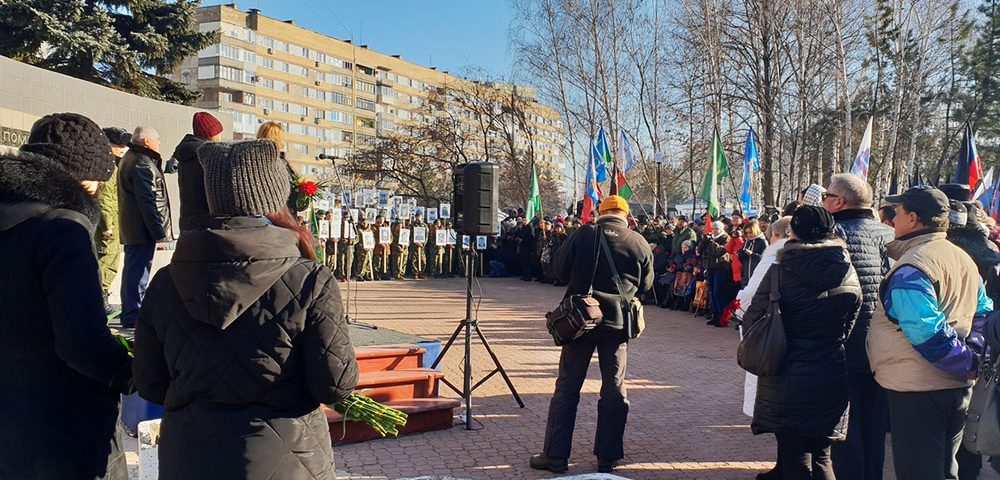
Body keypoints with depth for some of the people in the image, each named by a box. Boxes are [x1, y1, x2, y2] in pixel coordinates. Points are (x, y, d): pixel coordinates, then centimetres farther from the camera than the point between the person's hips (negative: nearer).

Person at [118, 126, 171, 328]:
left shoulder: (129, 158, 18)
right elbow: (148, 201, -21)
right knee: (138, 272, -7)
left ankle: (130, 313, 25)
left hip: (130, 227, 11)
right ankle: (133, 316, -4)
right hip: (142, 229, -11)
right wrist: (158, 231, -21)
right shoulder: (142, 164, -16)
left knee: (133, 270, 16)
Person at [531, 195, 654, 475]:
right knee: (614, 390, 11)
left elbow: (560, 270, 4)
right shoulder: (640, 243, -1)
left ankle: (555, 455, 11)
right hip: (618, 322, 1)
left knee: (567, 387, 7)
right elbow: (645, 285, 8)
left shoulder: (582, 235, -4)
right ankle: (607, 457, 17)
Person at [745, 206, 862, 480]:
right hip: (831, 378, 3)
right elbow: (848, 327, 6)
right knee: (821, 457, 17)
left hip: (787, 380, -3)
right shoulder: (848, 275, -2)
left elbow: (752, 321, -9)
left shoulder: (780, 271, -13)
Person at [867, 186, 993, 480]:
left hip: (917, 390, -9)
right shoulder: (964, 259, 11)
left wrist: (970, 363, -15)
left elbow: (929, 333, -26)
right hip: (958, 388, 9)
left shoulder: (910, 268, -18)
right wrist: (974, 355, 10)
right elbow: (984, 314, 17)